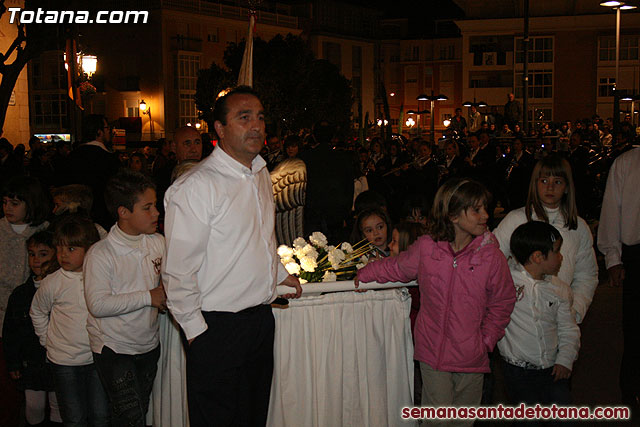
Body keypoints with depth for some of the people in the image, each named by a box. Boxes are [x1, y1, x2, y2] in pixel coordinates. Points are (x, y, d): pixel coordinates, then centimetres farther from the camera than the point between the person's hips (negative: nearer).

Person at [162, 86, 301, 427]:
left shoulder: (261, 175, 10)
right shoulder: (195, 187, -18)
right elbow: (178, 272, -17)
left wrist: (280, 273, 25)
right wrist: (195, 329, -13)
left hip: (262, 319, 8)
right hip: (217, 328, -7)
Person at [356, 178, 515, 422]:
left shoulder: (491, 255, -8)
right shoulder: (425, 248, -7)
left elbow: (502, 302, 5)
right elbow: (396, 268, 15)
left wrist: (487, 340, 0)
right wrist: (364, 275, 20)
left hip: (472, 357, 1)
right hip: (433, 352, -1)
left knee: (465, 419, 12)